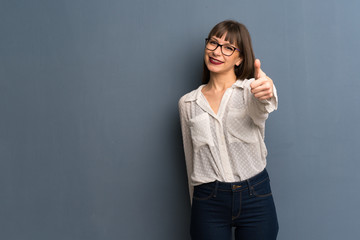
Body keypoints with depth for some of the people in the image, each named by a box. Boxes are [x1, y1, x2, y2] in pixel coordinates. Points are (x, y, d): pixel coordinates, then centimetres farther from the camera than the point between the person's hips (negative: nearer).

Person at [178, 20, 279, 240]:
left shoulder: (250, 89, -3)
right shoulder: (188, 104, 5)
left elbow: (259, 111, -28)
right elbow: (191, 161, 11)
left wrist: (266, 91, -50)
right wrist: (197, 208, 13)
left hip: (256, 198, -1)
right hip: (209, 202, 2)